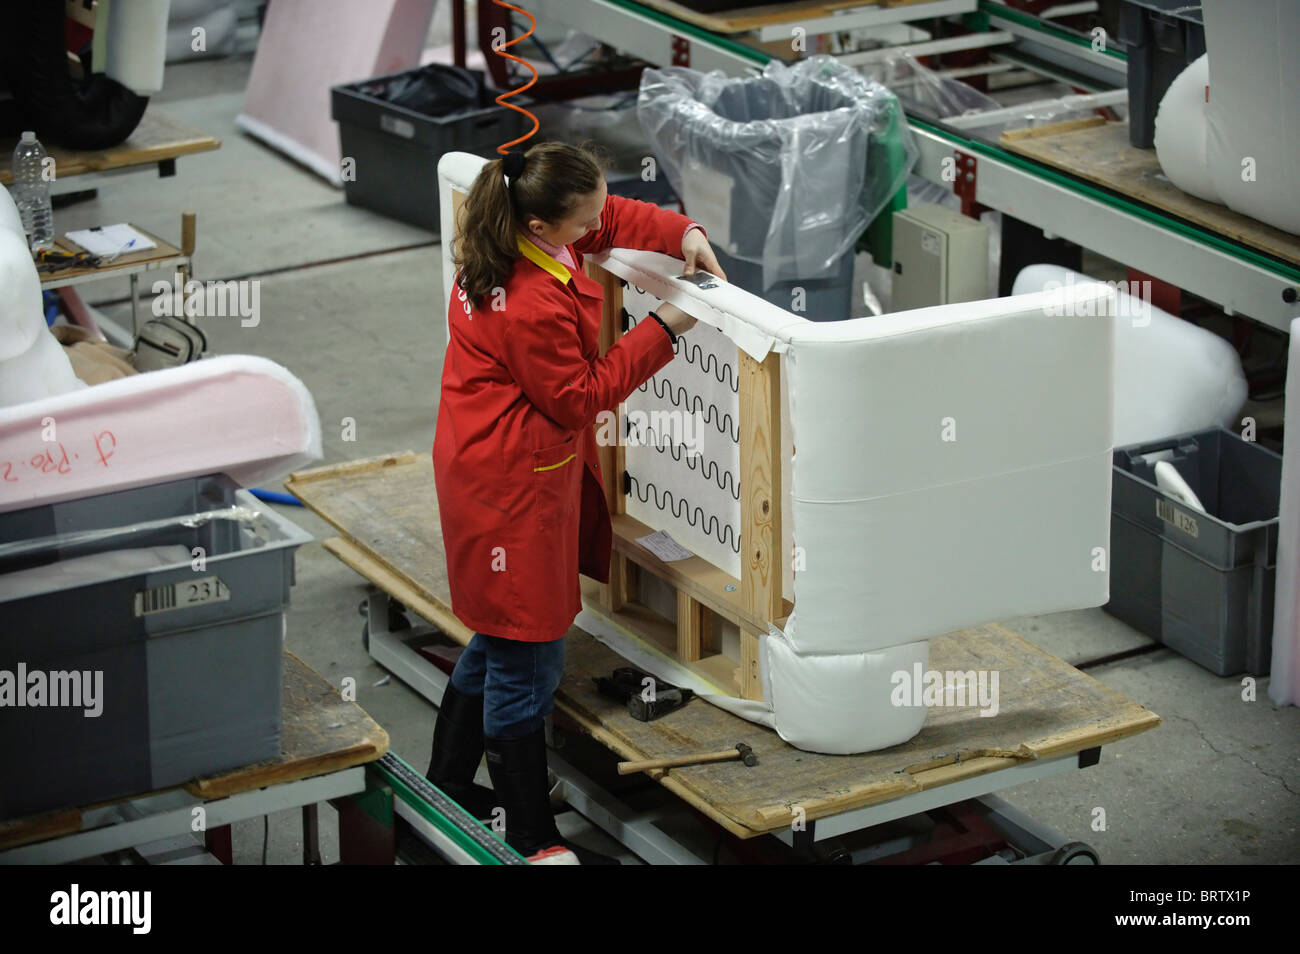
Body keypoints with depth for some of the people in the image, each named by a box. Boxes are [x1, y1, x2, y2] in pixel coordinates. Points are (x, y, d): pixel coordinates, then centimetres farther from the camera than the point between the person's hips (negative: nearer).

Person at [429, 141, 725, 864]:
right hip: (513, 488, -10)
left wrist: (683, 233, -1)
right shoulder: (534, 305, -31)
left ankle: (449, 782, 38)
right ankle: (533, 839, 11)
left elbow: (616, 218, 14)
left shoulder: (515, 231, -3)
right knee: (526, 663, 1)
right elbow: (581, 397, -18)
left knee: (501, 638, 24)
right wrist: (661, 331, -14)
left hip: (484, 471, 10)